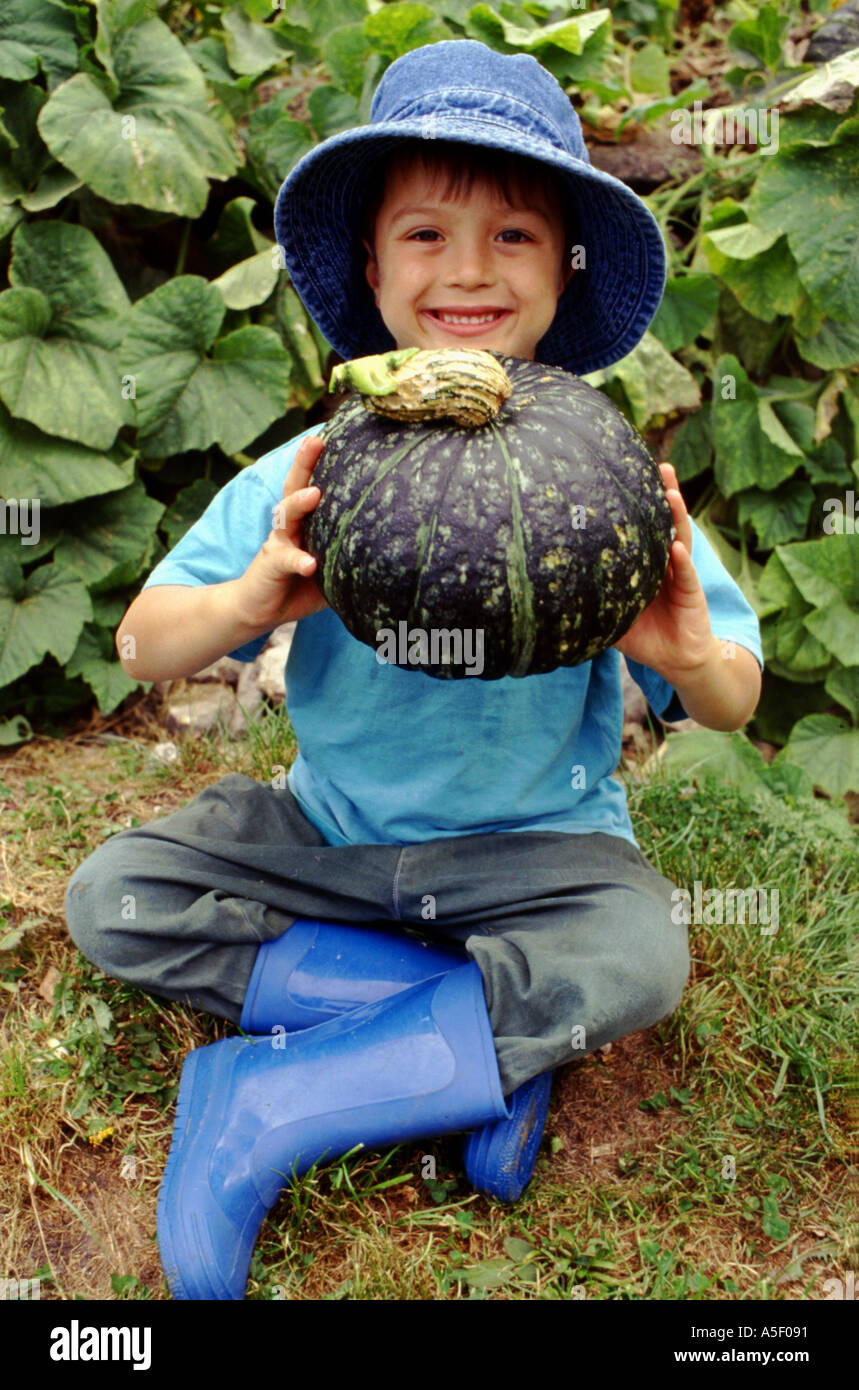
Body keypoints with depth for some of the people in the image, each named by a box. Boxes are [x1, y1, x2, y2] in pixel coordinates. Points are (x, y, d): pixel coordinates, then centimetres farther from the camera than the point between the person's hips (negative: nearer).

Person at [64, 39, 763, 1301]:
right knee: (111, 897, -11)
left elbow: (733, 702, -8)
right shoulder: (312, 476, -9)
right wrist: (249, 599, -33)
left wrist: (689, 655, -34)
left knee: (640, 954, -30)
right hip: (331, 830, 3)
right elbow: (144, 647, -10)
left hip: (533, 846, -2)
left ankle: (265, 1105, -18)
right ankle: (492, 1041, -15)